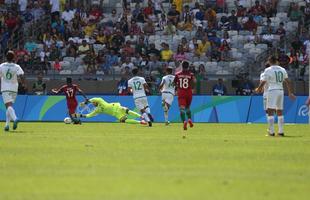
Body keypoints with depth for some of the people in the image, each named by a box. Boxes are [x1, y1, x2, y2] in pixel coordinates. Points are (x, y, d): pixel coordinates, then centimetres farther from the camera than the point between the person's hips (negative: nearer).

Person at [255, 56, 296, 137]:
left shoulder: (268, 70, -6)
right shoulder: (282, 70, 10)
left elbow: (263, 82, -6)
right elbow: (287, 82, 12)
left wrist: (258, 89, 12)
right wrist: (290, 93, 18)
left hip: (272, 91, -5)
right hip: (281, 91, 5)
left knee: (270, 112, -5)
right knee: (280, 112, 12)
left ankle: (271, 131, -10)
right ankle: (281, 131, 10)